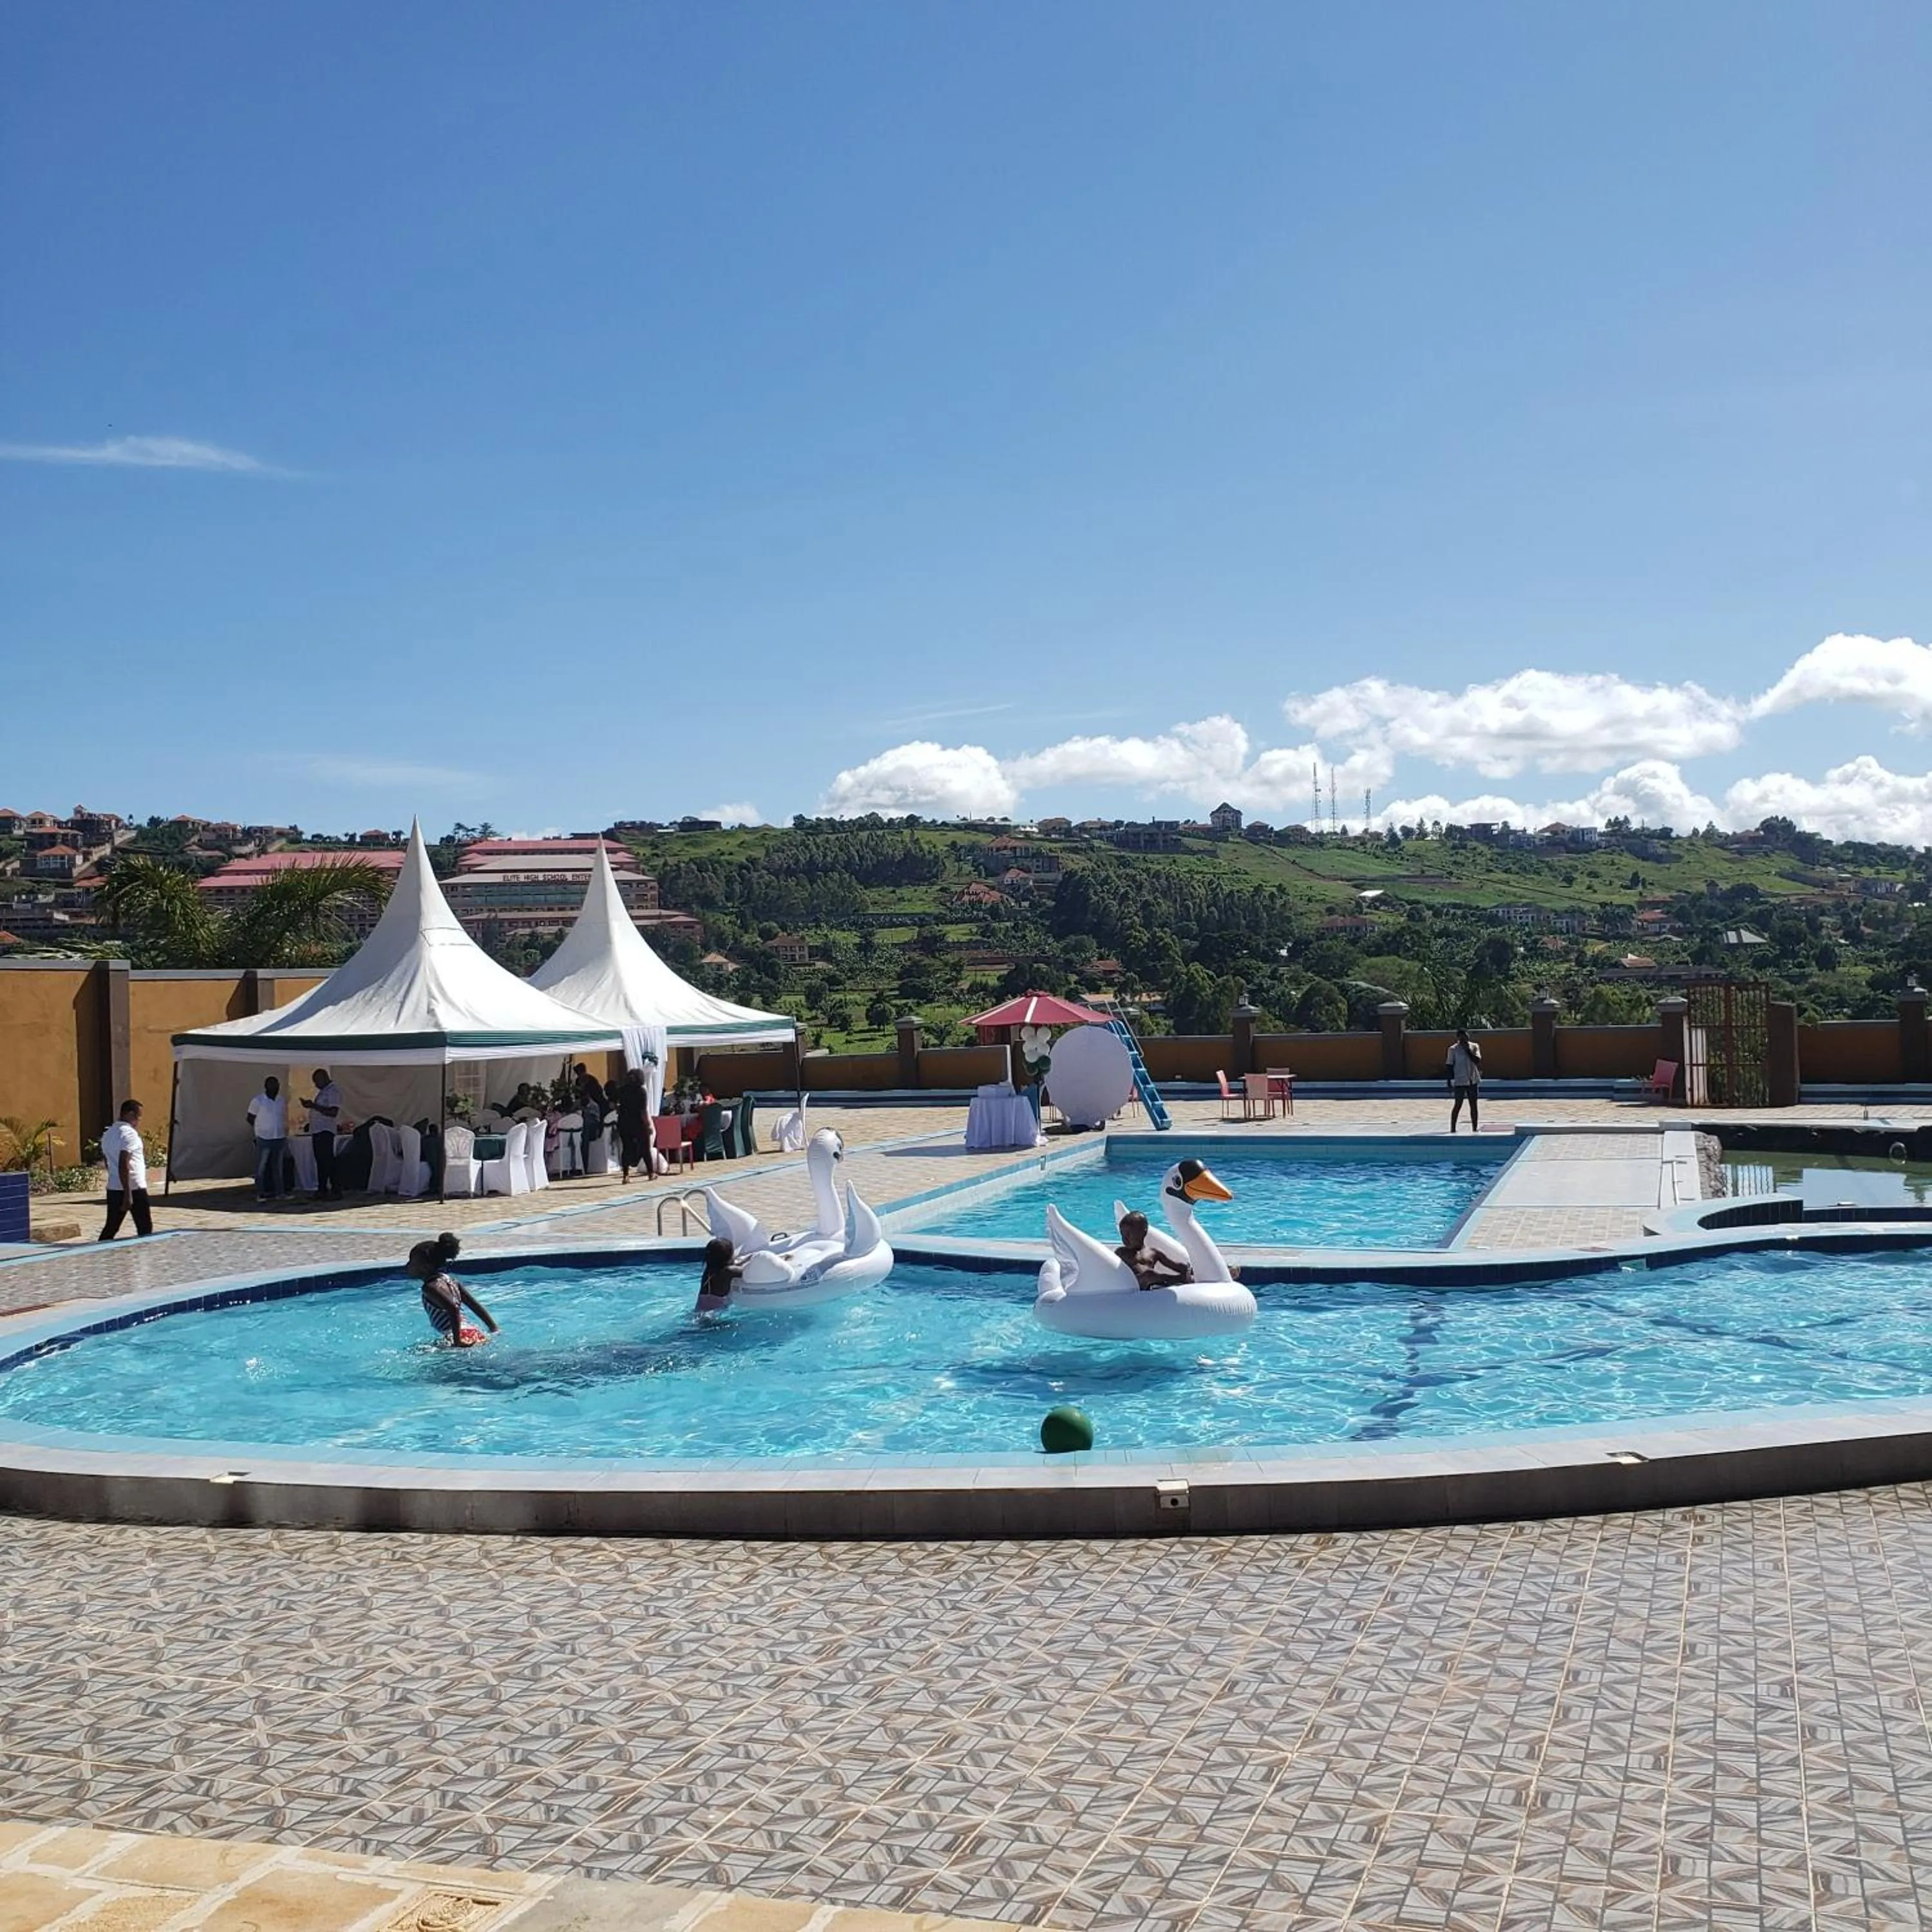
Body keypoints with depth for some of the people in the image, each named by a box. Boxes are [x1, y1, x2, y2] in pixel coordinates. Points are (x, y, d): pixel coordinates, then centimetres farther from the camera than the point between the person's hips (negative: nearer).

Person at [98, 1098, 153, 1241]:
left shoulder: (109, 1133, 14)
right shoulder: (129, 1133, -14)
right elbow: (123, 1165, -22)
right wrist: (128, 1195, -23)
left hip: (113, 1188, 8)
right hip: (134, 1189, -8)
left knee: (110, 1229, 9)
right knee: (145, 1229, 1)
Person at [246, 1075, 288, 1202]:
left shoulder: (282, 1101, 10)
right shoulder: (258, 1101, -4)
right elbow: (250, 1119, 1)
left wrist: (285, 1132, 9)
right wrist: (261, 1128, 0)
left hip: (280, 1139, 5)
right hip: (264, 1139, -5)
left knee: (277, 1168, 10)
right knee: (261, 1167, -2)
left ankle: (278, 1192, 14)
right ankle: (260, 1193, 2)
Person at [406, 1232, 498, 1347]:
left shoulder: (431, 1287, -7)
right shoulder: (451, 1281, 19)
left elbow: (453, 1309, -23)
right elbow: (477, 1307, 20)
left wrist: (457, 1342, -21)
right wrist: (495, 1331, 22)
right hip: (476, 1335, 9)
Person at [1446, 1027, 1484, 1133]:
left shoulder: (1474, 1047, 4)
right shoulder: (1453, 1049, -3)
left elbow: (1477, 1061, -10)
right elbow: (1449, 1066, -2)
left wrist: (1467, 1050, -15)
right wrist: (1450, 1082, -5)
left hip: (1473, 1080, 3)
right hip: (1460, 1081, -3)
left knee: (1473, 1105, 7)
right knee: (1458, 1105, -2)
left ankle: (1475, 1128, 14)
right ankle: (1452, 1128, 4)